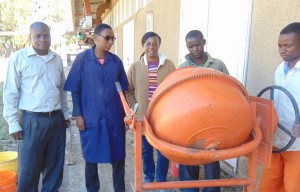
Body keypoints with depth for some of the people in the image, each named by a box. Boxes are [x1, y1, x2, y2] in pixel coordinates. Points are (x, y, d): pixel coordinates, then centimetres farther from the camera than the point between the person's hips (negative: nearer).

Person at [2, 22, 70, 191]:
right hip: (32, 120, -4)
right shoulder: (19, 58, -4)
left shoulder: (56, 59, 9)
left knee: (55, 165, 14)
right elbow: (10, 93, -4)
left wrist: (66, 114, 14)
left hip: (57, 119, 4)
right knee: (29, 168, 6)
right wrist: (13, 123, -6)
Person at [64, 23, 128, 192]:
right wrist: (78, 115, -6)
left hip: (114, 116, 2)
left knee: (118, 155, 10)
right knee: (91, 155, 12)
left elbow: (124, 88, 9)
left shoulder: (116, 61, 4)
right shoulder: (82, 59, -3)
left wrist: (126, 113, 6)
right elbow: (75, 89, -2)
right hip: (90, 117, -2)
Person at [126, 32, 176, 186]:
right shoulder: (135, 67, -1)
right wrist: (134, 106, -3)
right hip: (143, 116, 1)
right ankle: (149, 177, 38)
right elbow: (128, 90, 7)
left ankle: (162, 179, 31)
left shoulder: (169, 65, -2)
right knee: (146, 149, 15)